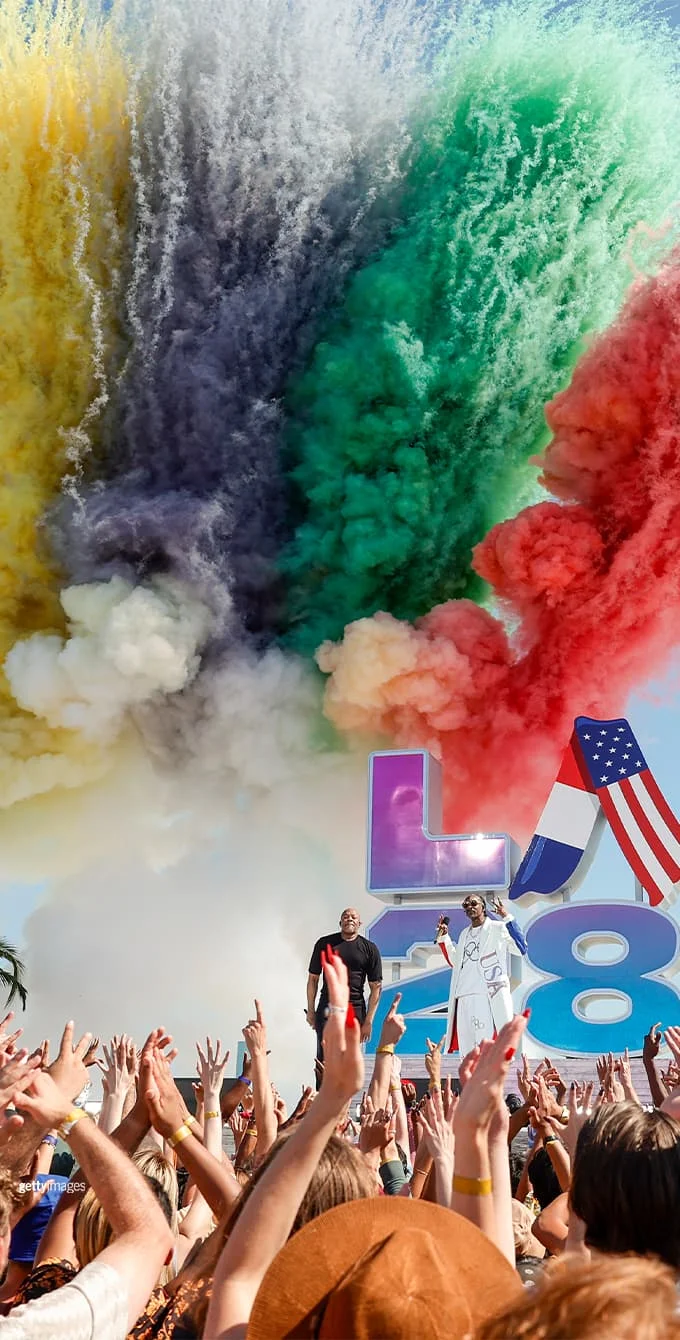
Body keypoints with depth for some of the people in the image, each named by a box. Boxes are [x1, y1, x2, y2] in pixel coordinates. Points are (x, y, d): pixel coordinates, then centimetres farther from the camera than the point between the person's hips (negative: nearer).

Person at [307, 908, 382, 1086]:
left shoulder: (370, 949, 4)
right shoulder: (325, 943, 6)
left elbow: (376, 987, 3)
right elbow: (313, 978, 10)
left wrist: (368, 1021, -2)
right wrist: (310, 1011, 5)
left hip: (354, 1010, 0)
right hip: (327, 1007, 0)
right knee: (323, 1059, -3)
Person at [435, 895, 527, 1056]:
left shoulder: (497, 928, 3)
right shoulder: (464, 934, 23)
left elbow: (521, 949, -9)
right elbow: (455, 962, 29)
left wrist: (507, 918, -14)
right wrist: (443, 937, 23)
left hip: (490, 996, -6)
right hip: (464, 997, 7)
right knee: (467, 1048, 4)